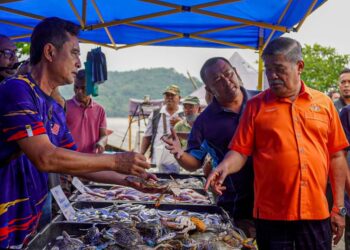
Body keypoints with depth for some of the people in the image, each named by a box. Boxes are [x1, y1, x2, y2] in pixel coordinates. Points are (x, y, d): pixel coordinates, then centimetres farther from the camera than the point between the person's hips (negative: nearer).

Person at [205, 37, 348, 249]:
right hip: (271, 215, -1)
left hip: (317, 214, 2)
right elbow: (240, 151, 0)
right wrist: (225, 166, -22)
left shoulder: (324, 103, 7)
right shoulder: (256, 106, 2)